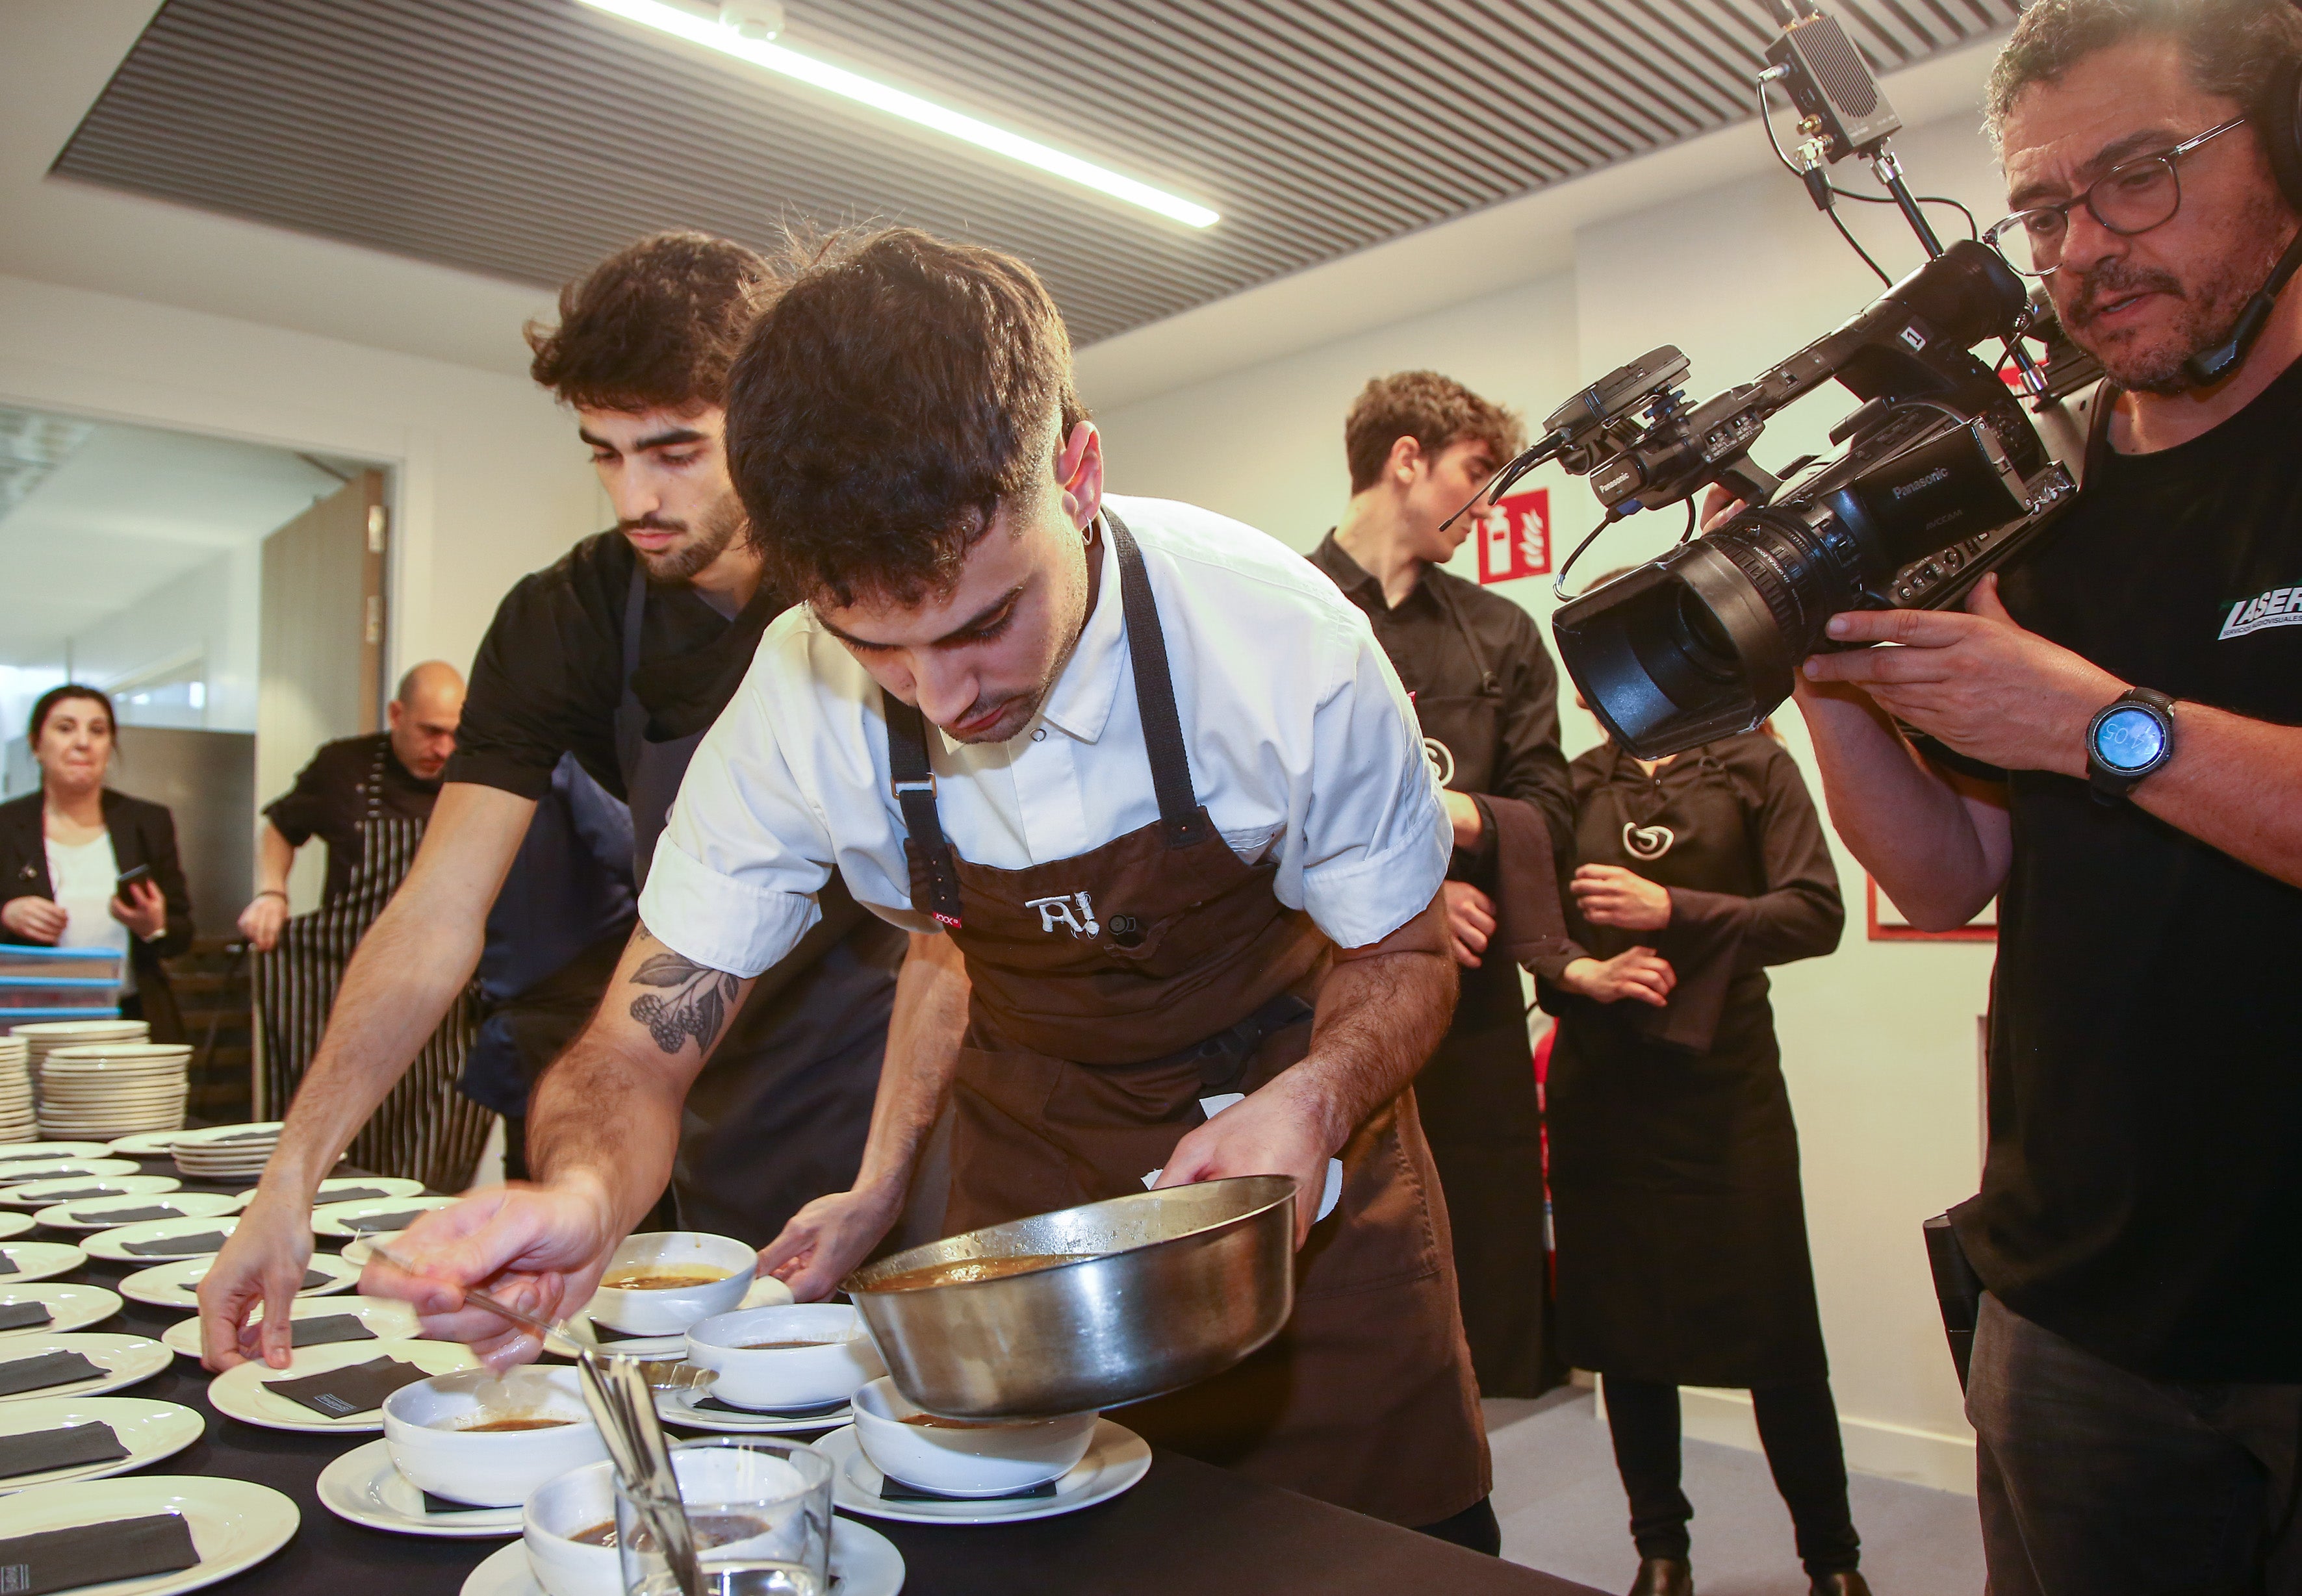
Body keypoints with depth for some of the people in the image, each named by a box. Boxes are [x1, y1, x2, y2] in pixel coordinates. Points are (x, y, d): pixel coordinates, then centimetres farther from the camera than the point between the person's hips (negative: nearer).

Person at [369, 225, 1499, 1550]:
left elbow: (1403, 956, -11)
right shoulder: (800, 704, -23)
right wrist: (583, 1196, -38)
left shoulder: (1284, 645, -29)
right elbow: (643, 1045, -15)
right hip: (1027, 1177, 1)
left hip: (1292, 1160, -1)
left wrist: (1317, 1097, -33)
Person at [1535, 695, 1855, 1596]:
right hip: (1601, 1090, 2)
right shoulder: (1578, 785, 10)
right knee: (1624, 1330, 9)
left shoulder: (1753, 768, 4)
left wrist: (1673, 909, -14)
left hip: (1725, 1084, -2)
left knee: (1778, 1336, 2)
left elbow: (1816, 913, -6)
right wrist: (1579, 970, -14)